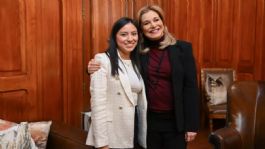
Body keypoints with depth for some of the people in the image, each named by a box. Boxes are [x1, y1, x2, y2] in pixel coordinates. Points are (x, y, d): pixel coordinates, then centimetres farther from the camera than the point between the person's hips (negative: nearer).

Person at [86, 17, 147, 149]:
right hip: (112, 136, -6)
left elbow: (142, 101, 11)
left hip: (135, 133, 6)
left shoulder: (137, 63, 10)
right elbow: (98, 102, -16)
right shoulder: (102, 60, -10)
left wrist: (145, 138, 11)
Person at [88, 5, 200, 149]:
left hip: (176, 121, -1)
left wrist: (191, 124, -7)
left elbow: (191, 87, -4)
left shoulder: (182, 48, -3)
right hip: (148, 120, 2)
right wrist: (96, 68, -15)